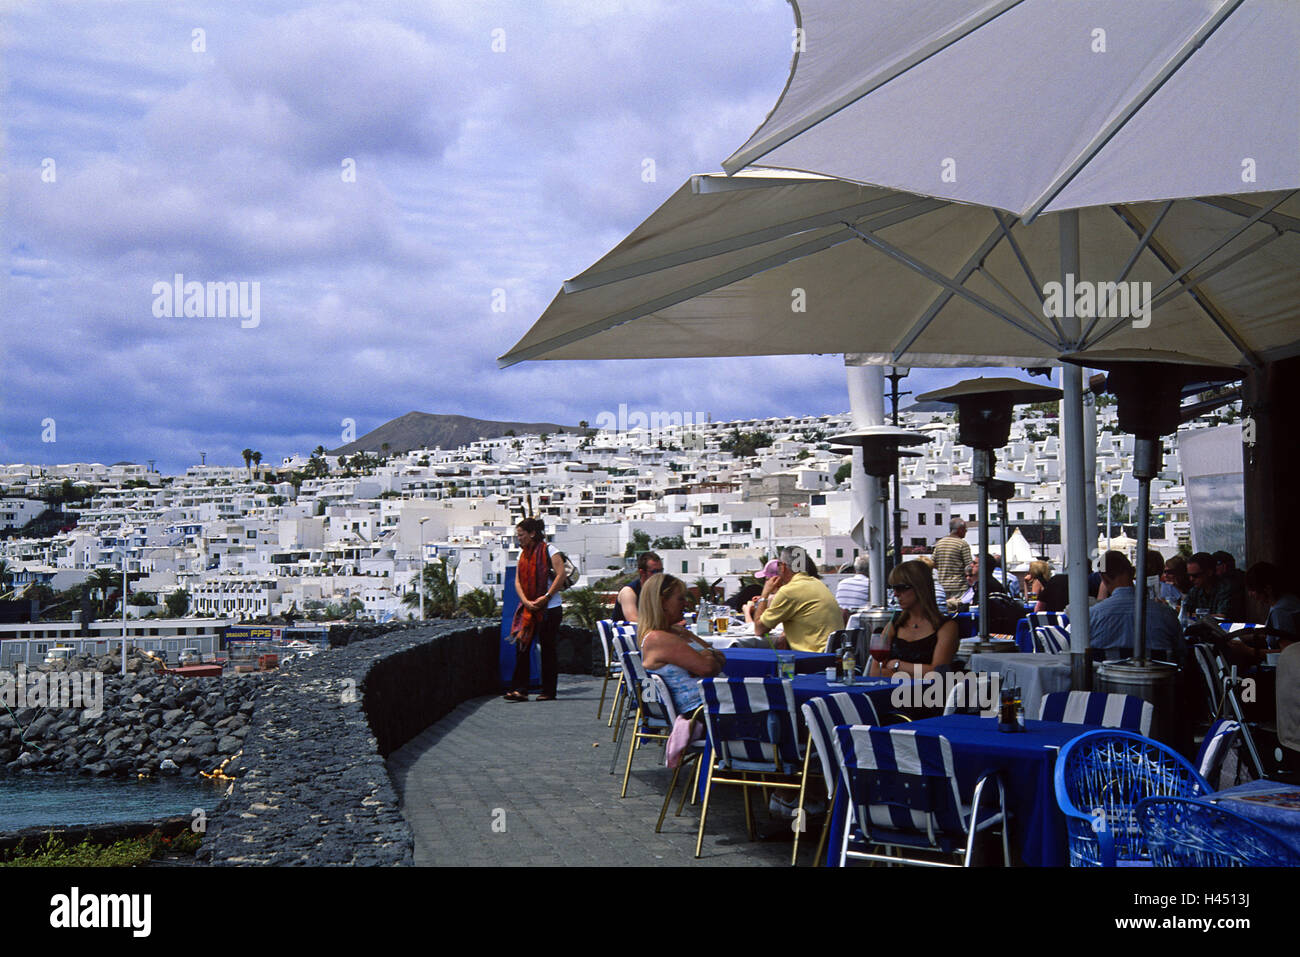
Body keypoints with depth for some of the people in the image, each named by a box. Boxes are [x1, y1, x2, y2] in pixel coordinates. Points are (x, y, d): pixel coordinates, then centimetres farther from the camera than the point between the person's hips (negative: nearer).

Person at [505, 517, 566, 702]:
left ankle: (549, 692, 6)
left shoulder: (548, 550, -6)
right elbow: (518, 581, 8)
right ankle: (519, 689, -4)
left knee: (547, 649, -1)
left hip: (549, 608, -6)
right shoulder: (523, 553, 13)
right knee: (521, 646, -4)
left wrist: (545, 597, -18)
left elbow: (561, 575, -14)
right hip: (528, 609, 6)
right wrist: (526, 602, -8)